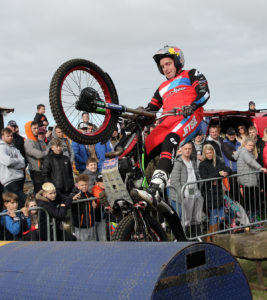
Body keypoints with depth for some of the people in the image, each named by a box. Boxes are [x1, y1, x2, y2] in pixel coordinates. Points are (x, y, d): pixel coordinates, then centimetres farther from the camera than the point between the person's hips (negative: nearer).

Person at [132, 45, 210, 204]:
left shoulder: (191, 75, 22)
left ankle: (155, 190, -53)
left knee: (170, 139, -37)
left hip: (189, 118, -7)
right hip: (168, 121, 7)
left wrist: (192, 106, -18)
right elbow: (150, 109, 26)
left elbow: (204, 93, 4)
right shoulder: (162, 88, 37)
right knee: (144, 149, -16)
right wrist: (138, 117, 3)